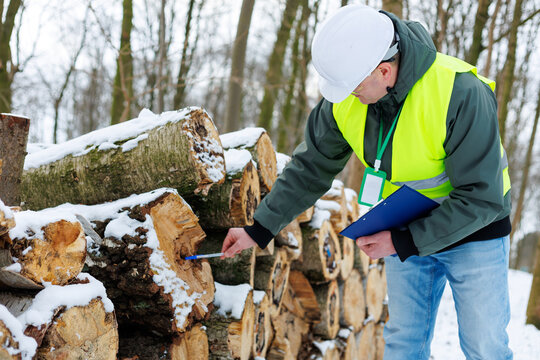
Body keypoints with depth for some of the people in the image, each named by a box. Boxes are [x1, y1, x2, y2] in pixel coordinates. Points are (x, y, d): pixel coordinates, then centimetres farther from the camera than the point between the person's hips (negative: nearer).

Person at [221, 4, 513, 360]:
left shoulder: (461, 94, -32)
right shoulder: (344, 101, -16)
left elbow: (482, 198, -27)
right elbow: (310, 169, -2)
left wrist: (403, 242, -25)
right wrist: (259, 230, -2)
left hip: (473, 227, -4)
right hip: (406, 229, 5)